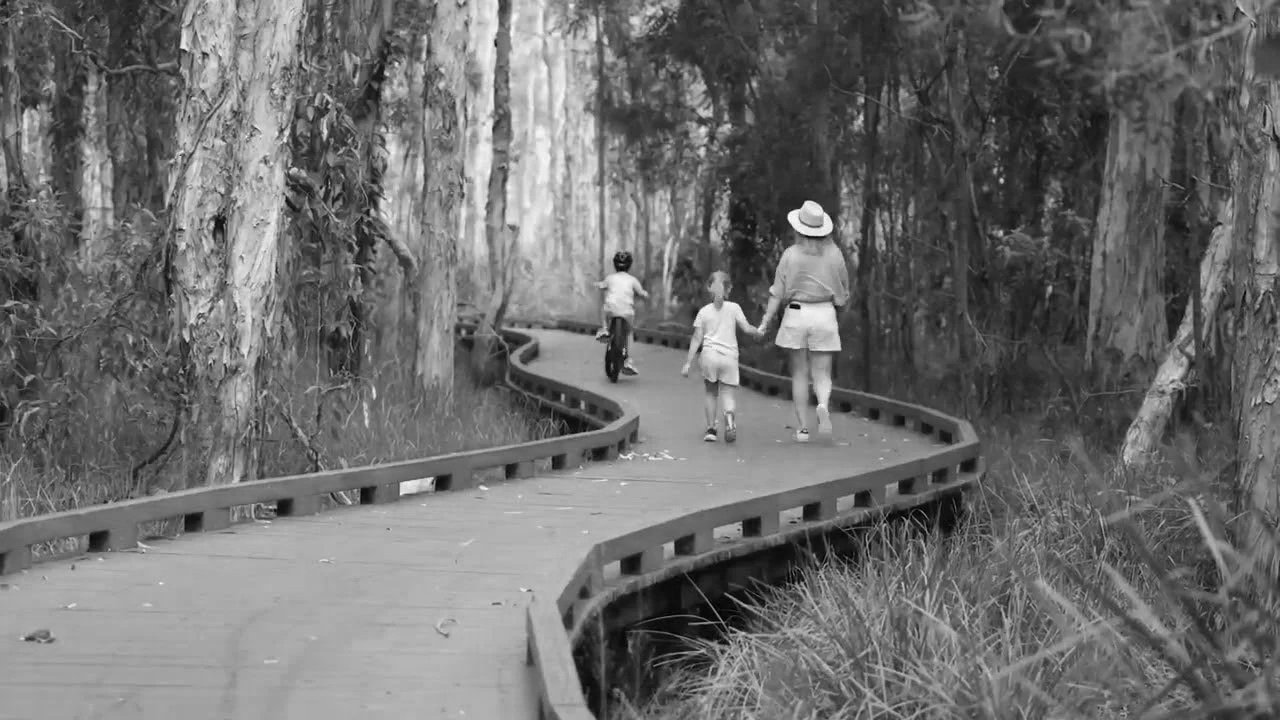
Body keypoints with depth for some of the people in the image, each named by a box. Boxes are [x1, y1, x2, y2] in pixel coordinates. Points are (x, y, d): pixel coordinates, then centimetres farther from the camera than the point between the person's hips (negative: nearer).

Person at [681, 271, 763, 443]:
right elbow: (747, 329, 0)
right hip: (729, 356, -1)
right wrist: (759, 333, 22)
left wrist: (688, 363, 7)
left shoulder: (704, 311, 6)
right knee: (727, 392, 2)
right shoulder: (734, 308, 4)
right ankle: (729, 416, -28)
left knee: (710, 392, 14)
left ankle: (711, 427, 10)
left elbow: (696, 339, 4)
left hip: (709, 355, 1)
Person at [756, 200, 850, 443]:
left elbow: (777, 293, -7)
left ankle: (802, 427, 6)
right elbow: (843, 293, 7)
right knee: (822, 375, 5)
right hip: (825, 315, 1)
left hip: (796, 314, -1)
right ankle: (823, 406, -26)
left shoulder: (791, 254, -6)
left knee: (799, 374, 10)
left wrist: (765, 323, -3)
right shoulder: (834, 254, -1)